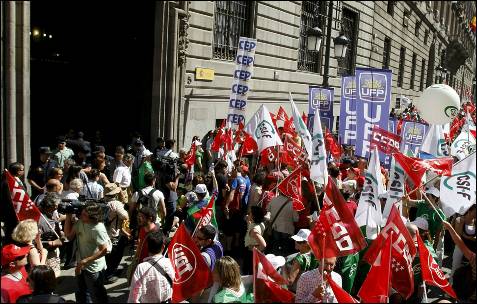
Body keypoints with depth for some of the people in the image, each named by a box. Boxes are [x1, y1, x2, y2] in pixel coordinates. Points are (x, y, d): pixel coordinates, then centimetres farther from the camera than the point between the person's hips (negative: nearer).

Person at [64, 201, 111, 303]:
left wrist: (85, 261, -25)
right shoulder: (80, 222, -8)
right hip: (81, 266, 7)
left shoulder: (98, 229, -29)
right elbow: (69, 235, 2)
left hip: (94, 269, -7)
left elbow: (105, 250, -29)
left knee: (96, 297, 14)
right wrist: (68, 217, -10)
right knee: (81, 295, 27)